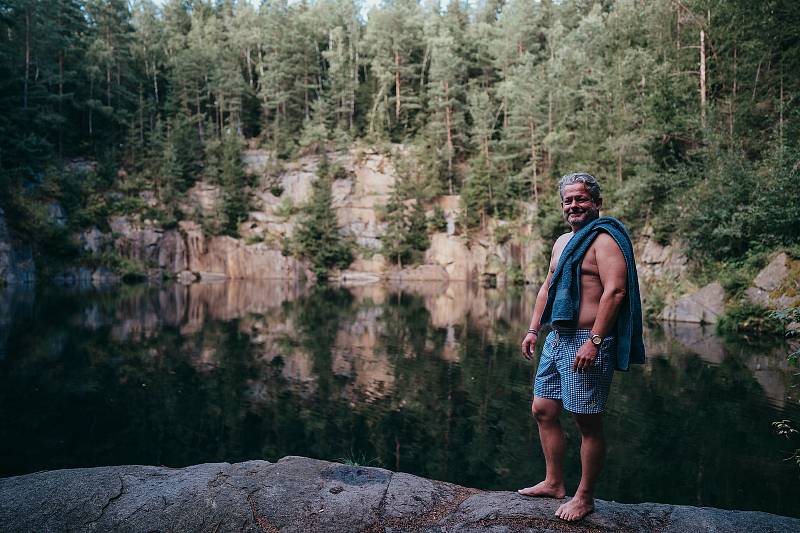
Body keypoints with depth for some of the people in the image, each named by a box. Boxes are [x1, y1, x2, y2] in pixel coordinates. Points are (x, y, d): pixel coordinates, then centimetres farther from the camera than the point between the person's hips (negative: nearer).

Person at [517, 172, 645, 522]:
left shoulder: (604, 239, -11)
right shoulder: (563, 242, 18)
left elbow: (615, 290, -21)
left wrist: (594, 342, -25)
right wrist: (533, 329, 17)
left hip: (586, 342, -9)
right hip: (557, 339, 9)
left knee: (588, 422, 0)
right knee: (543, 410, 13)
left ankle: (585, 498, 13)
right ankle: (554, 483, 27)